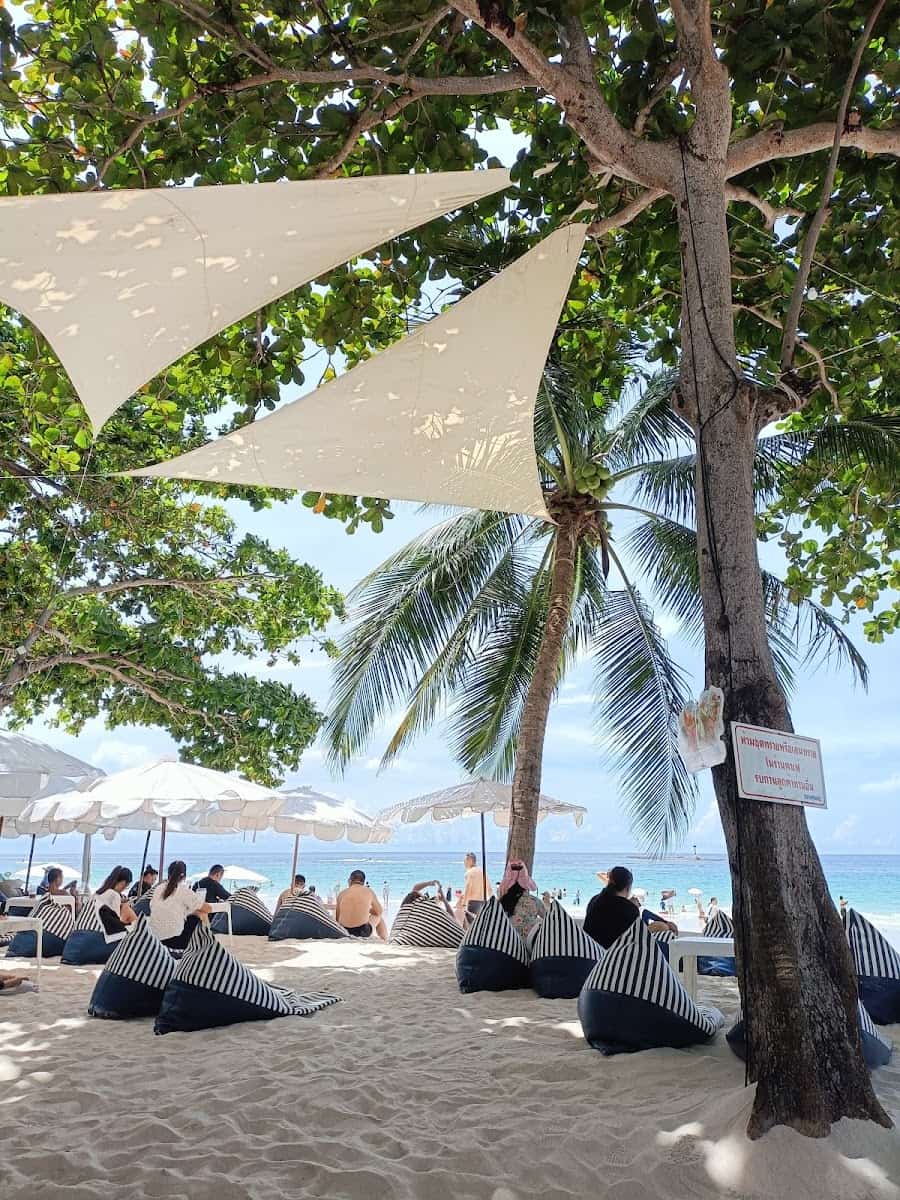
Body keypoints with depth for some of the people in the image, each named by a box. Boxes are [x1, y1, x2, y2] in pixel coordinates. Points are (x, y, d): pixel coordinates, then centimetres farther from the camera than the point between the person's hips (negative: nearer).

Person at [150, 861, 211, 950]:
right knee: (198, 917, 15)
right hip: (173, 941, -6)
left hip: (155, 940, 6)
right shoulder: (183, 890, -11)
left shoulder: (158, 890, 4)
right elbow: (207, 909, -8)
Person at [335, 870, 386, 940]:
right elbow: (380, 912, 12)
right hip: (363, 932, -2)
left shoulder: (342, 893, 2)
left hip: (344, 932, 2)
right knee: (378, 917, 29)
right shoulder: (369, 891, -1)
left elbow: (337, 918, 8)